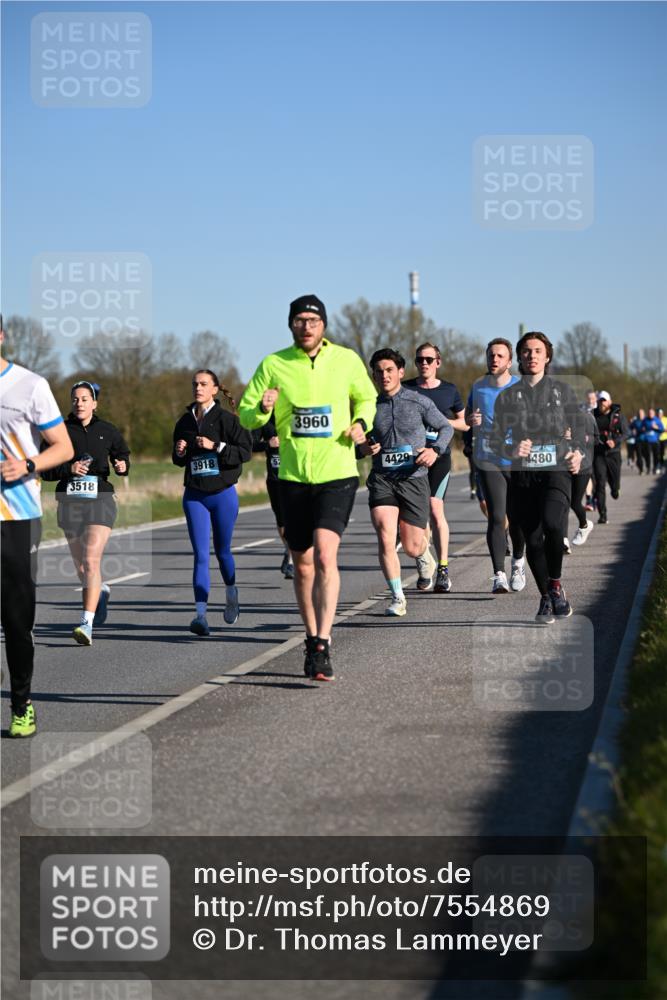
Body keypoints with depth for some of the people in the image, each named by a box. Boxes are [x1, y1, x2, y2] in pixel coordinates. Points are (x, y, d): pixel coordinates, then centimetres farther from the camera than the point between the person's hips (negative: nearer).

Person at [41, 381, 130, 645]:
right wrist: (69, 468, -17)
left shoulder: (107, 431, 3)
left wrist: (122, 467, -4)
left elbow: (122, 454, 18)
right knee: (80, 564, 14)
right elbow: (46, 471, 0)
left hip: (99, 499, -3)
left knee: (91, 561, -17)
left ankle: (87, 624, -22)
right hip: (69, 502, 3)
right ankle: (100, 592, 48)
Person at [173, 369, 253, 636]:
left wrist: (216, 446, -21)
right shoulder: (185, 421, 6)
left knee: (222, 550, 12)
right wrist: (179, 452, -5)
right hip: (194, 496, 2)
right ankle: (201, 613, -13)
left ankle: (231, 593, 40)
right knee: (201, 554, -6)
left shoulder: (227, 419, -7)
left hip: (222, 494, -2)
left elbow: (246, 451, -12)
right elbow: (179, 460, 17)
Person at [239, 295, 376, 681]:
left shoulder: (347, 360, 1)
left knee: (325, 557, -18)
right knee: (303, 564, 10)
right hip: (293, 476, 2)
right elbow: (245, 416, 4)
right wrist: (263, 408, -18)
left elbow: (366, 398, 18)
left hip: (337, 475, -2)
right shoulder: (274, 365, 0)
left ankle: (323, 645, -20)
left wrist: (361, 423, -3)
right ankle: (313, 638, 27)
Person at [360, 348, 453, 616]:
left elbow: (446, 427, 10)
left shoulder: (419, 402, 0)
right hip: (381, 478, 1)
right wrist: (363, 448, -6)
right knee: (385, 538, -17)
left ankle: (424, 551, 43)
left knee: (411, 547, 4)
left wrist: (435, 450, -8)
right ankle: (397, 597, -4)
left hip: (414, 478, -1)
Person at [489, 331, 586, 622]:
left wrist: (578, 453, -3)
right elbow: (495, 439, 10)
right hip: (523, 475, 2)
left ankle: (555, 584, -7)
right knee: (533, 539, 0)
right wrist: (512, 450, -12)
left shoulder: (562, 390, 11)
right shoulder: (507, 396, 10)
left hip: (557, 471, -2)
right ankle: (546, 598, 18)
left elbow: (578, 428, 18)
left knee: (552, 523, -27)